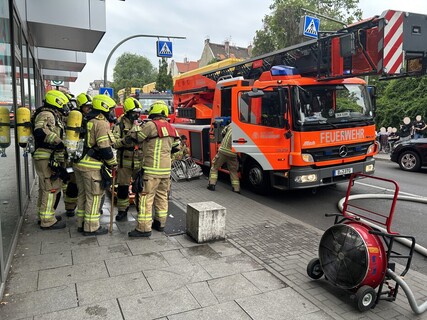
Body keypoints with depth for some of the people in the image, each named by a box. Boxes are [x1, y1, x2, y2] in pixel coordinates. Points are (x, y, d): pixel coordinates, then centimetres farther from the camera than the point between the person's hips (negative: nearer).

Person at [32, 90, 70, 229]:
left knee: (45, 188, 19)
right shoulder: (47, 114, -14)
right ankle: (47, 221, 3)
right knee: (51, 188, -5)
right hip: (47, 158, -11)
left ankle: (44, 215, 32)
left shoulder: (52, 115, 19)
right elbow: (40, 132, -32)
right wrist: (59, 142, -30)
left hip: (48, 158, 11)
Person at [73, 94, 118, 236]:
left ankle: (81, 224, 28)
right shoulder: (102, 123, -14)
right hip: (92, 166, -9)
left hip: (79, 162, 9)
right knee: (94, 196, 1)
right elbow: (105, 148, -18)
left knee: (83, 194, 17)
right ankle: (91, 227, 9)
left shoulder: (87, 121, 15)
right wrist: (113, 163, -6)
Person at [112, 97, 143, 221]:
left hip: (140, 162, 3)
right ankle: (122, 210, 21)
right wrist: (124, 141, -29)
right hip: (124, 161, -2)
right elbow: (113, 142, -12)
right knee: (123, 187, 6)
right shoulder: (120, 125, -2)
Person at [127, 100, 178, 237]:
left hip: (152, 169, -8)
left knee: (146, 197, -3)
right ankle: (160, 223, 25)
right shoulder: (171, 128, 11)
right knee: (162, 196, 15)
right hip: (166, 169, 8)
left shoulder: (151, 125, -12)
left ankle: (144, 228, -1)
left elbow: (136, 138, -2)